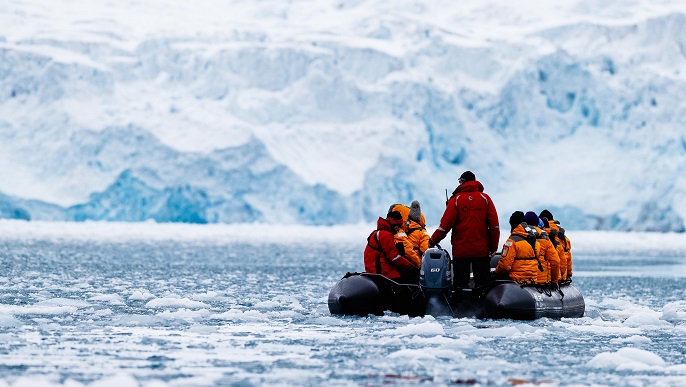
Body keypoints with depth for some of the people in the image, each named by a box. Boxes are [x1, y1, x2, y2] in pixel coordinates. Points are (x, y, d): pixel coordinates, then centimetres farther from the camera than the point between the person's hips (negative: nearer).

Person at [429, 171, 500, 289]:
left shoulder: (456, 199, -2)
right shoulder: (485, 198, 4)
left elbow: (446, 224, -7)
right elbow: (494, 225, 0)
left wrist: (433, 241, 3)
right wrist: (494, 246, 5)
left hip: (461, 250, -1)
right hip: (482, 250, 1)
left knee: (460, 284, 4)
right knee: (483, 285, 4)